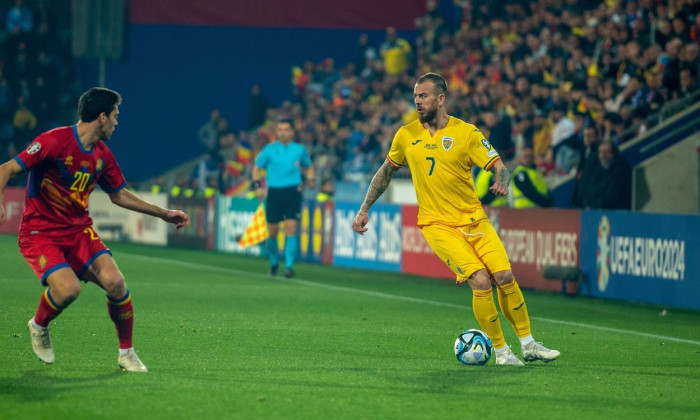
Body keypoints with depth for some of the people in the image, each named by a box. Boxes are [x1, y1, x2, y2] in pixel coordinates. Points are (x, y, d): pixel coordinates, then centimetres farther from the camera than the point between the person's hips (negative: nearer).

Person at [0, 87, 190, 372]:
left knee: (114, 281, -17)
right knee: (68, 288, -28)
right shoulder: (55, 142, -17)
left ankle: (126, 353, 4)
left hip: (79, 230, 6)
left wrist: (165, 214, 21)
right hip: (40, 233, -6)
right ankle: (39, 326, 7)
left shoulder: (102, 154, 5)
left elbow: (119, 195, 21)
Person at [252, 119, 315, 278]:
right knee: (272, 231, 4)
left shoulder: (299, 150, 7)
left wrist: (310, 180, 4)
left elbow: (309, 166, 23)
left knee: (291, 228, -14)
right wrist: (257, 186, 0)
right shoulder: (269, 149, 4)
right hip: (274, 192, 0)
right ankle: (274, 262, 28)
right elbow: (257, 167, 12)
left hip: (293, 192, 0)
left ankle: (289, 265, -12)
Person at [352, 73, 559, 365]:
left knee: (505, 277, -8)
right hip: (437, 225, -1)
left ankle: (528, 345, 11)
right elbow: (385, 172, 16)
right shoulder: (406, 135, 2)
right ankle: (501, 351, -4)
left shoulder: (466, 133, -4)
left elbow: (499, 168, -6)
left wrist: (502, 183, -28)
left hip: (474, 219, 1)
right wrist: (364, 210, 14)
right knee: (481, 281, -18)